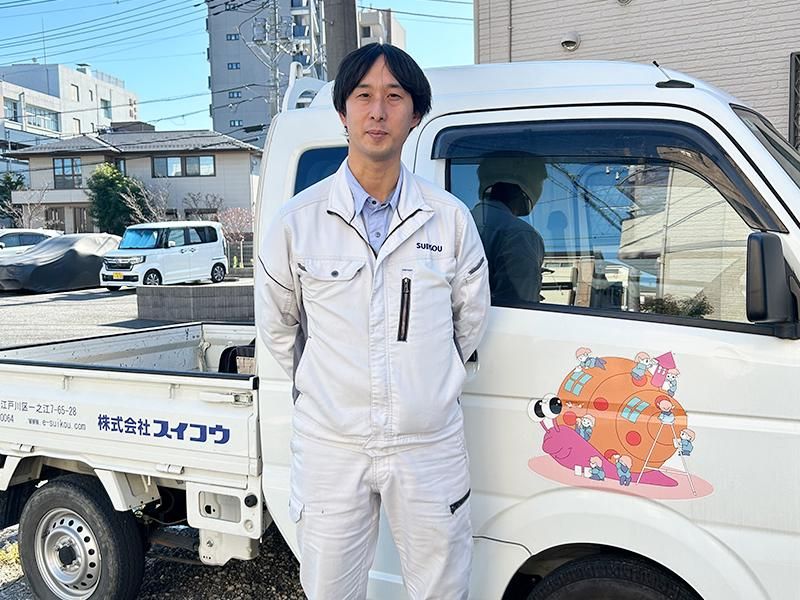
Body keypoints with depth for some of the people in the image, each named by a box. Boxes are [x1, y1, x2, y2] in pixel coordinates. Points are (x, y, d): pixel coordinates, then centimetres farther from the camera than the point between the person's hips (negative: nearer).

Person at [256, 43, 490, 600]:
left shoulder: (450, 218, -3)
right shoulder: (299, 219, -6)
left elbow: (471, 320, 11)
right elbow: (277, 324, 8)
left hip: (430, 444, 1)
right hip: (331, 446, 0)